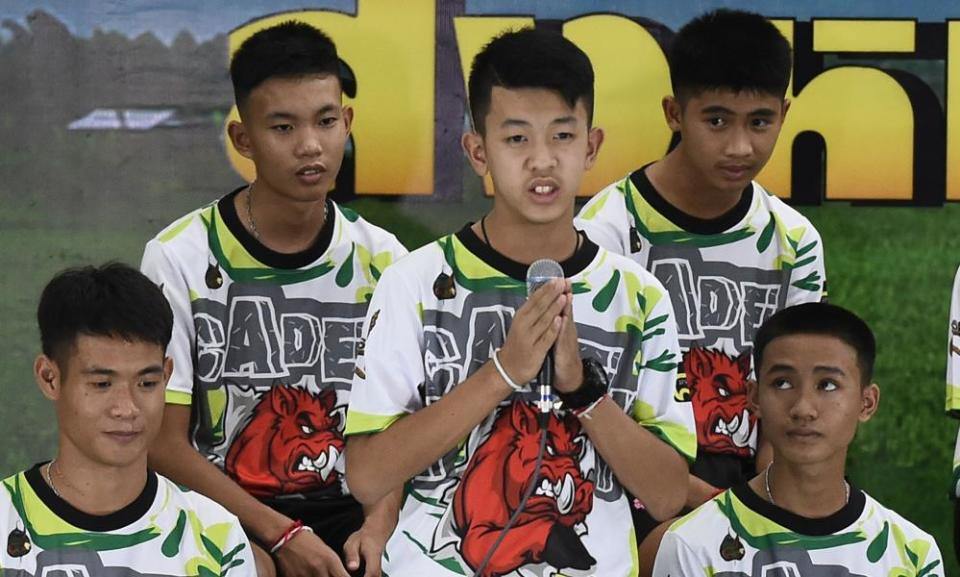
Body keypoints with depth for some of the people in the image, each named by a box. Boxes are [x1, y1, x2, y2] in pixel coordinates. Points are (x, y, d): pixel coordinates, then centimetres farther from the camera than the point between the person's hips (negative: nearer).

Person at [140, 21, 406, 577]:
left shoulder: (382, 261, 4)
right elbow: (166, 445, -6)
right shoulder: (180, 259, -5)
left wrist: (378, 526, -12)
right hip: (223, 510, -3)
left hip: (346, 510, 3)